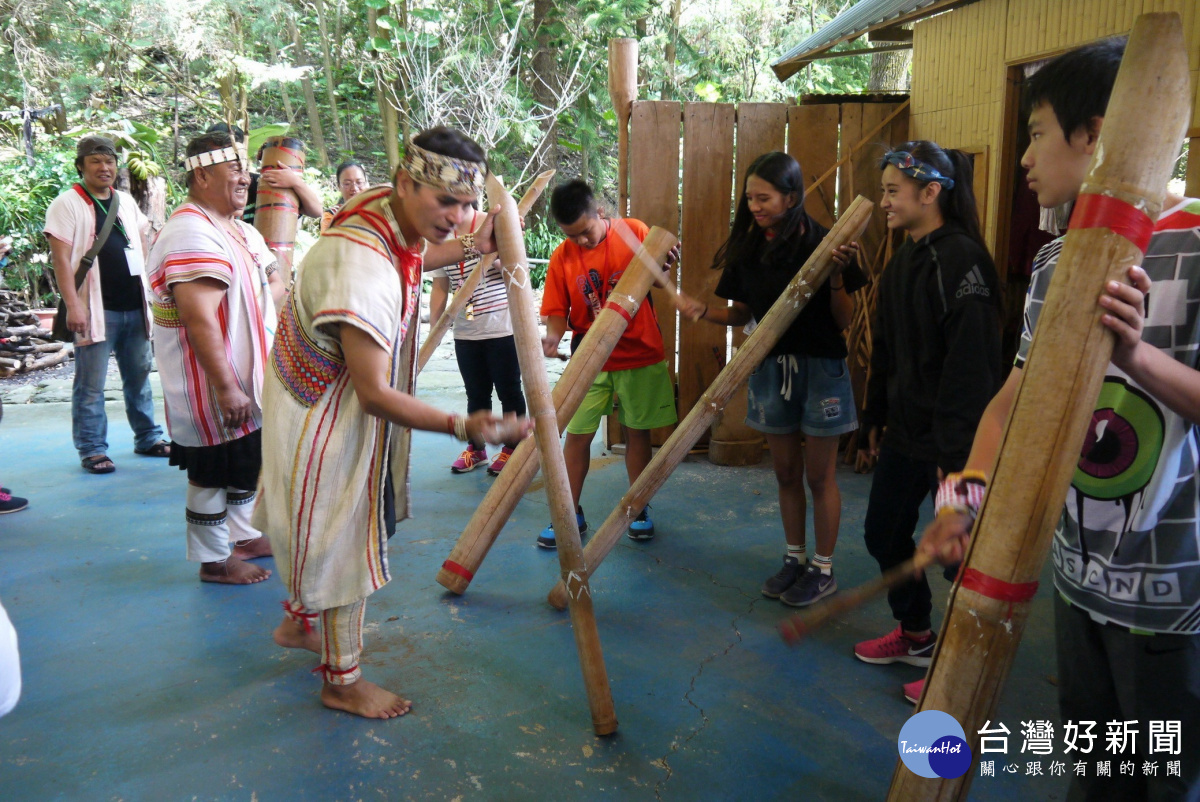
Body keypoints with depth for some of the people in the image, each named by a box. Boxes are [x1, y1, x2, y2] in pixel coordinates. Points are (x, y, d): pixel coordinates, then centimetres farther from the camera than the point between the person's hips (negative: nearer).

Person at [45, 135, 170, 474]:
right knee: (91, 385, -1)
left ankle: (148, 438, 24)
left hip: (135, 306, 6)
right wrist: (73, 304, -18)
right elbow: (61, 258, -10)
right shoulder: (67, 204, -4)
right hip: (96, 309, -6)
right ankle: (92, 449, 8)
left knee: (140, 376, 14)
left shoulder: (126, 201, 14)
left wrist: (151, 289, 15)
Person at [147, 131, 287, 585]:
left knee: (246, 465, 21)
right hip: (215, 392, -10)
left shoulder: (240, 230, 11)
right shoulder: (193, 233, -22)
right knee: (212, 475, 5)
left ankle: (242, 536, 38)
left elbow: (274, 283, 22)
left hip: (248, 383, 10)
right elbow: (199, 318, -29)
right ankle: (214, 561, 20)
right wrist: (225, 388, -28)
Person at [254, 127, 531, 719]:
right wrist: (459, 426, -43)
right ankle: (341, 682, 23)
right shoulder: (358, 266, -37)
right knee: (343, 541, 4)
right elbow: (374, 393, -35)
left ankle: (298, 621, 49)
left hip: (340, 407, 9)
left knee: (326, 529, 25)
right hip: (325, 418, -9)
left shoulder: (392, 219, -8)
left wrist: (470, 248, 18)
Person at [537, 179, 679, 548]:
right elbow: (557, 310, -2)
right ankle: (570, 513, 17)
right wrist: (553, 336, -23)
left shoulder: (634, 231, -6)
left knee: (637, 431, 9)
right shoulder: (562, 257, -4)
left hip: (640, 355, -1)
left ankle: (638, 509, 25)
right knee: (577, 434, 1)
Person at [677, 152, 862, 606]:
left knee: (819, 475, 7)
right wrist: (705, 310, -11)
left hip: (820, 368, -4)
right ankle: (794, 560, 32)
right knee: (785, 473, 15)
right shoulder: (747, 249, 1)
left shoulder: (822, 243, -11)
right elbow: (741, 314, 8)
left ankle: (823, 570, 22)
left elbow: (844, 322, -9)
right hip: (770, 368, 5)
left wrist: (837, 277, -26)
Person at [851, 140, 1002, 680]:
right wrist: (874, 419, 16)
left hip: (949, 439, -9)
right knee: (883, 533, 17)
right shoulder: (904, 260, 10)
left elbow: (971, 361, -22)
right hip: (904, 430, 9)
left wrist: (957, 450, -23)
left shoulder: (961, 258, -17)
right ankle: (914, 635, 38)